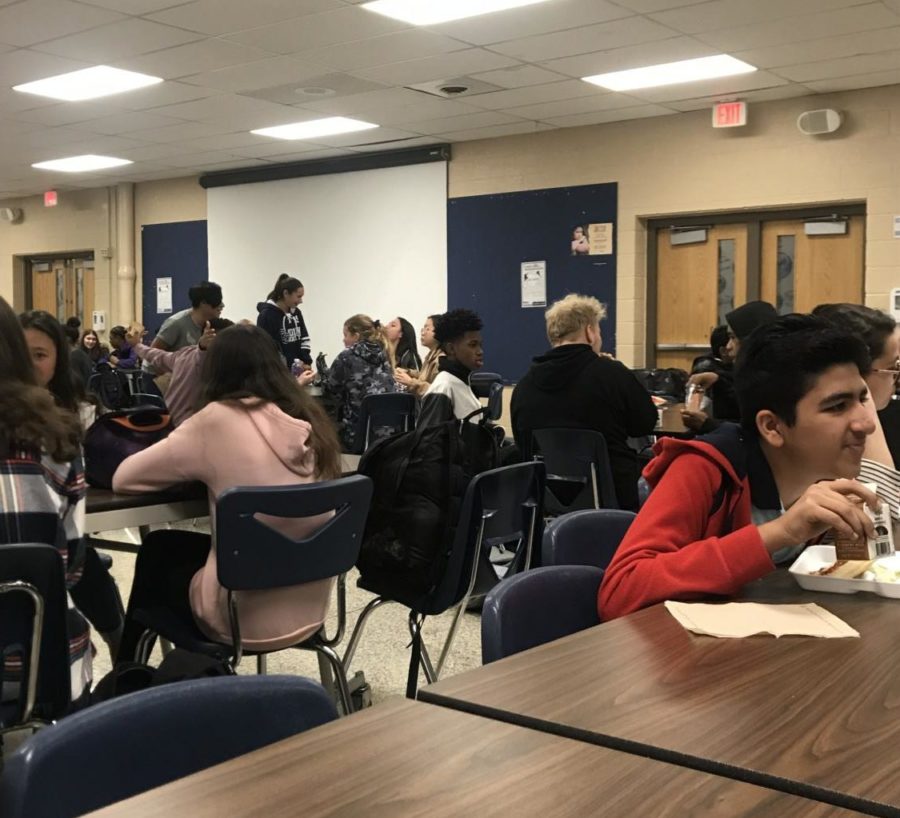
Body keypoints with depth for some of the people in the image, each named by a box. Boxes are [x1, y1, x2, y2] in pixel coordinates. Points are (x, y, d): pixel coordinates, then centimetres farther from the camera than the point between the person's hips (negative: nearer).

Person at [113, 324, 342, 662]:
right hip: (309, 607, 6)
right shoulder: (309, 419, 1)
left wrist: (197, 467, 10)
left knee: (156, 551, 24)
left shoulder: (218, 419, -14)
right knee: (178, 548, 29)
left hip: (247, 615, -5)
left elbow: (123, 477, -5)